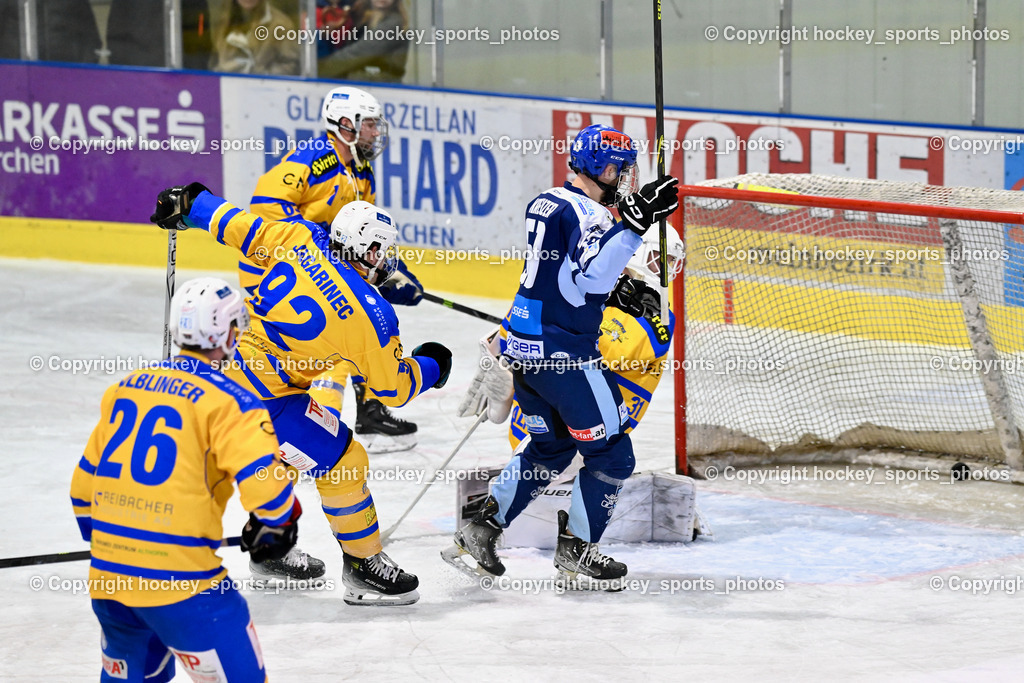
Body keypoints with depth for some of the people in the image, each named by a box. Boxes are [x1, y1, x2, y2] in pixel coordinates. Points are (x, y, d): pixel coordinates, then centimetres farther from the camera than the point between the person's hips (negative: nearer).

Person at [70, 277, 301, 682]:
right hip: (178, 580, -7)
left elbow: (86, 478, 19)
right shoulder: (226, 400, -9)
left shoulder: (125, 387, 12)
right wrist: (279, 519, 2)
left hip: (107, 573, 7)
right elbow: (262, 478, -19)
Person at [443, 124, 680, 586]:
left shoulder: (546, 203, 13)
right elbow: (591, 278, -31)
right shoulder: (587, 214, -16)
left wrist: (616, 287, 18)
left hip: (523, 345, 9)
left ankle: (481, 530, 17)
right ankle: (576, 550, 8)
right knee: (611, 452, 3)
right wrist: (633, 225, -34)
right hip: (563, 353, -9)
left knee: (551, 447, 23)